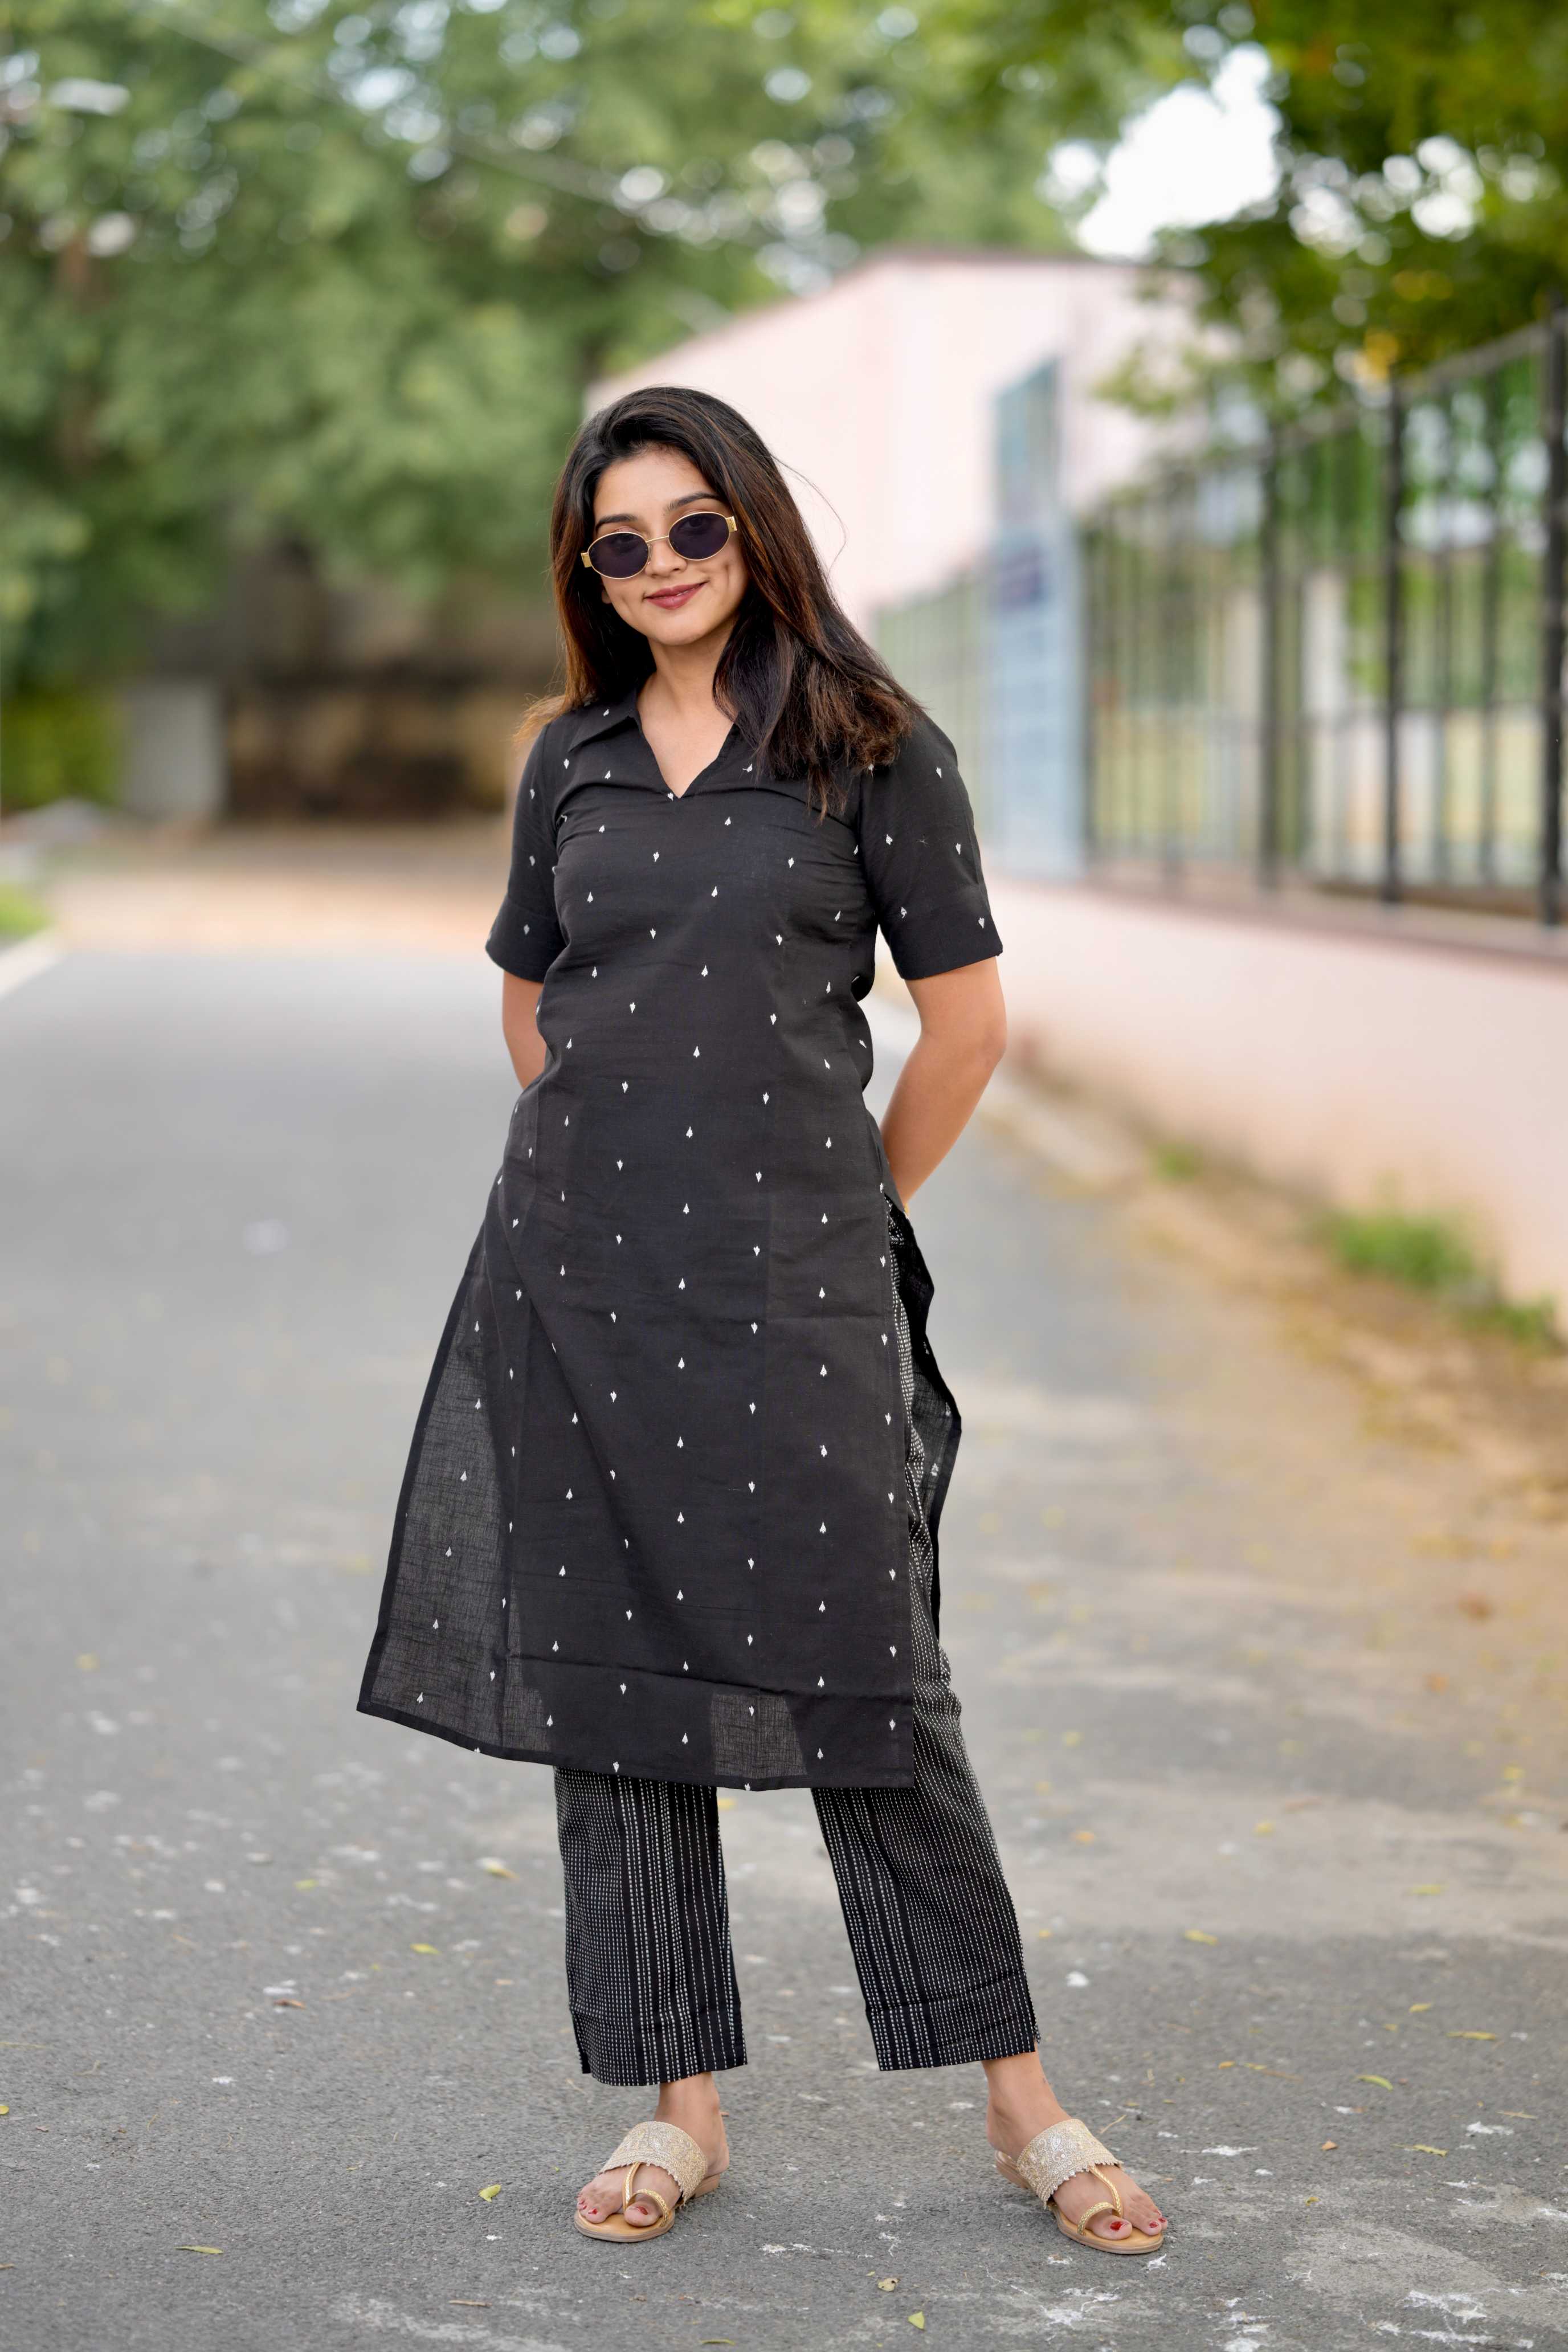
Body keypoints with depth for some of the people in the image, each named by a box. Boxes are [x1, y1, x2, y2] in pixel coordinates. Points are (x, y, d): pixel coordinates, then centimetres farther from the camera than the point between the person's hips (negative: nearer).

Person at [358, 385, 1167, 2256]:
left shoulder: (872, 749, 0)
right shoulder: (572, 759, 10)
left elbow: (966, 1016, 2)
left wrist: (847, 1211, 8)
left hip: (794, 1278, -4)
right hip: (575, 1270, 4)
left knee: (863, 1682, -2)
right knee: (606, 1678, 5)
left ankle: (1021, 2103, 10)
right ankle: (679, 2104, 16)